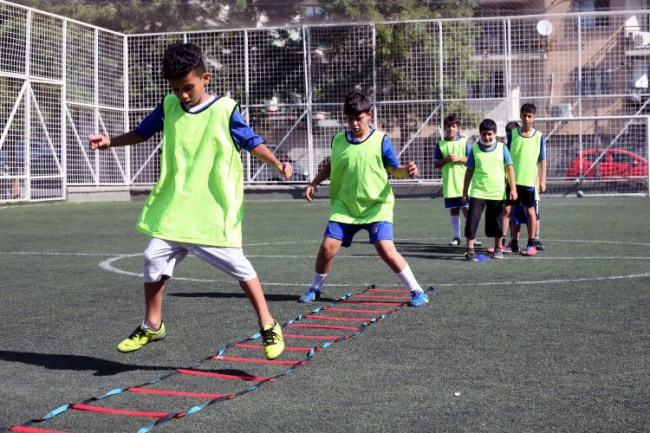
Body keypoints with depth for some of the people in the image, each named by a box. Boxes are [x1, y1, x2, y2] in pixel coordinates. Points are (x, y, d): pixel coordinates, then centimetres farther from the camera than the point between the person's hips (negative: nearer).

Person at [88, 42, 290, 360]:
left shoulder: (224, 109, -6)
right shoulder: (168, 107, 6)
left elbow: (252, 142, -3)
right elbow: (142, 132, 18)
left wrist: (277, 164, -18)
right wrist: (110, 141, 4)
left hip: (216, 210, -4)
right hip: (175, 207, 4)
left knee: (237, 264, -6)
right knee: (154, 259, 2)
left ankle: (269, 327, 9)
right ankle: (152, 326, 22)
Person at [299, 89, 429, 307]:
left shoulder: (381, 140, -7)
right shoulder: (338, 140, 2)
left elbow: (394, 169, -2)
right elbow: (330, 165, 20)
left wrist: (407, 171, -23)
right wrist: (314, 183, 8)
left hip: (376, 206, -3)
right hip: (345, 206, 3)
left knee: (386, 249, -17)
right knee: (327, 248, -5)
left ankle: (417, 291, -3)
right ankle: (315, 289, 20)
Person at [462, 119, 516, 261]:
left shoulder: (502, 148, 0)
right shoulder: (474, 149, 1)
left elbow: (509, 168, 2)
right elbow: (469, 171, 6)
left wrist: (513, 188, -4)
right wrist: (465, 191, 6)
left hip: (497, 193, 1)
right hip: (477, 192, -1)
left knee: (496, 222, 10)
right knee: (472, 220, -9)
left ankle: (498, 249, 25)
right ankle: (470, 250, -4)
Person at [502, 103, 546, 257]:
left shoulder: (539, 136, 0)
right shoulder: (513, 134, 3)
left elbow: (542, 160, 4)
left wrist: (542, 180, 1)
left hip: (529, 180, -1)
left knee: (530, 211, 5)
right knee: (506, 210, 1)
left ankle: (531, 245, 12)